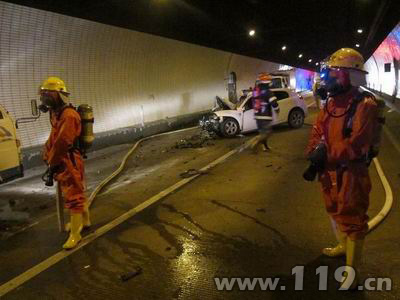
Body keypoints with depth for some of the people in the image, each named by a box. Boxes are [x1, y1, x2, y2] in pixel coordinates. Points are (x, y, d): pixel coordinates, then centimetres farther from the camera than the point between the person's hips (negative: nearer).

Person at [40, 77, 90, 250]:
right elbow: (53, 138, 16)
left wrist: (52, 163, -13)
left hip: (69, 162, -10)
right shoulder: (56, 113, 11)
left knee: (73, 197, -2)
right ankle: (84, 221, 39)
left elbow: (62, 143, -24)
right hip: (63, 162, 10)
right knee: (77, 193, 22)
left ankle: (75, 234, 7)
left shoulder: (68, 115, -22)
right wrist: (47, 157, 8)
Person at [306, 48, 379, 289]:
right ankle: (343, 246, 49)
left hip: (351, 173, -9)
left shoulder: (364, 105, -20)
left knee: (352, 219, 3)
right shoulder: (332, 102, 7)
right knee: (335, 211, 25)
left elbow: (355, 146, -26)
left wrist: (325, 158, -21)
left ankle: (352, 269, 17)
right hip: (330, 170, 9)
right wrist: (315, 153, -11)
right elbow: (318, 131, 8)